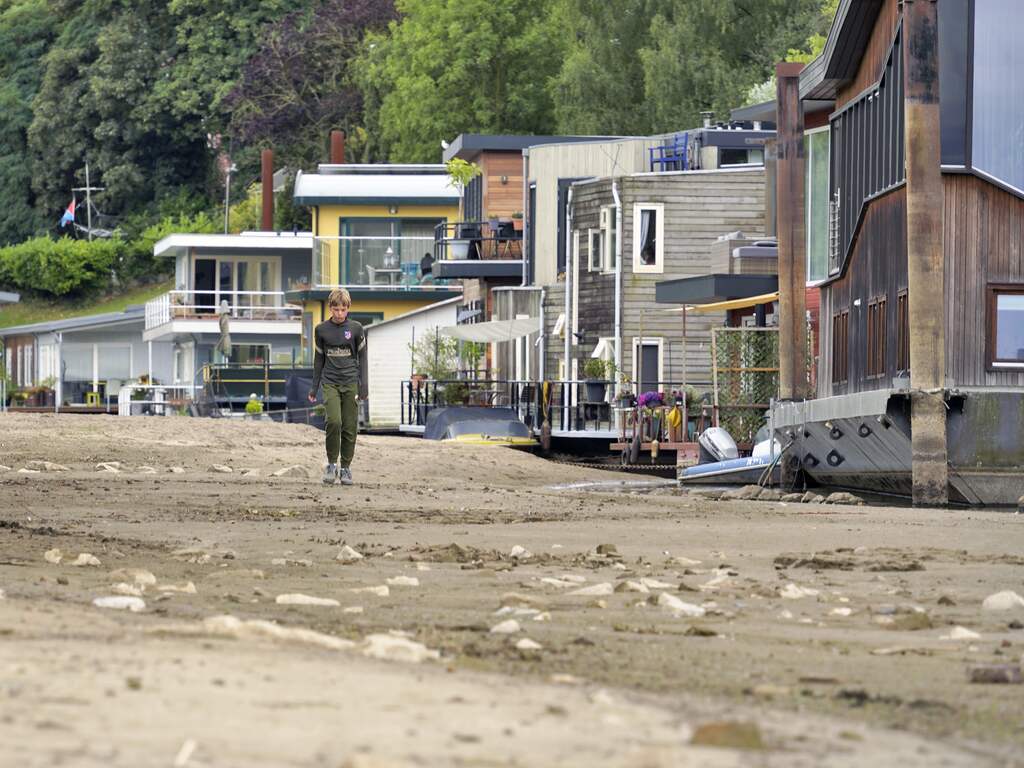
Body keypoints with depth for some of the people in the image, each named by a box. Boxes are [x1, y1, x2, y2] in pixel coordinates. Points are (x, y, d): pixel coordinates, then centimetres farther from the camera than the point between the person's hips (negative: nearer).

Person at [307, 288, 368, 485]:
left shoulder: (356, 329, 1)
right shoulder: (322, 330, 4)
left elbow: (362, 357, 6)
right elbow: (319, 359, 12)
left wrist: (363, 385, -1)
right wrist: (314, 387, 12)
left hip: (351, 383, 0)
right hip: (330, 382, 0)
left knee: (350, 427, -1)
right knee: (334, 421, -18)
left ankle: (345, 467, 11)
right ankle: (332, 464, -4)